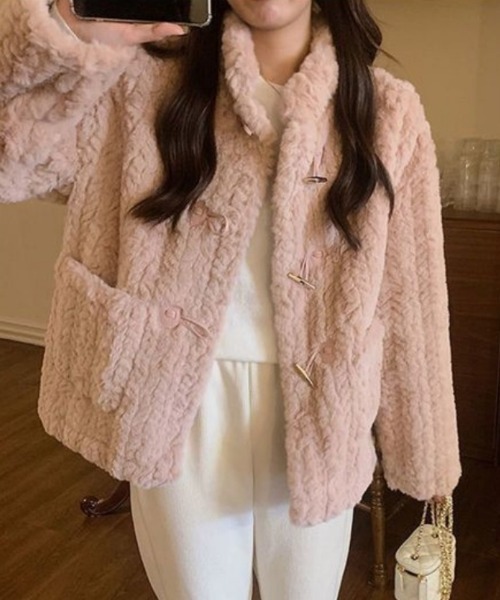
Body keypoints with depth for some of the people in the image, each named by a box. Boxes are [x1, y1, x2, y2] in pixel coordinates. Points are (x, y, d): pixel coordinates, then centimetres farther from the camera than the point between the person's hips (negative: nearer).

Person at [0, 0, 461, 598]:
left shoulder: (388, 110, -1)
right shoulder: (143, 78, -3)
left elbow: (409, 290, 1)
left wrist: (423, 444, 5)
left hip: (317, 412, 1)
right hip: (179, 405, 0)